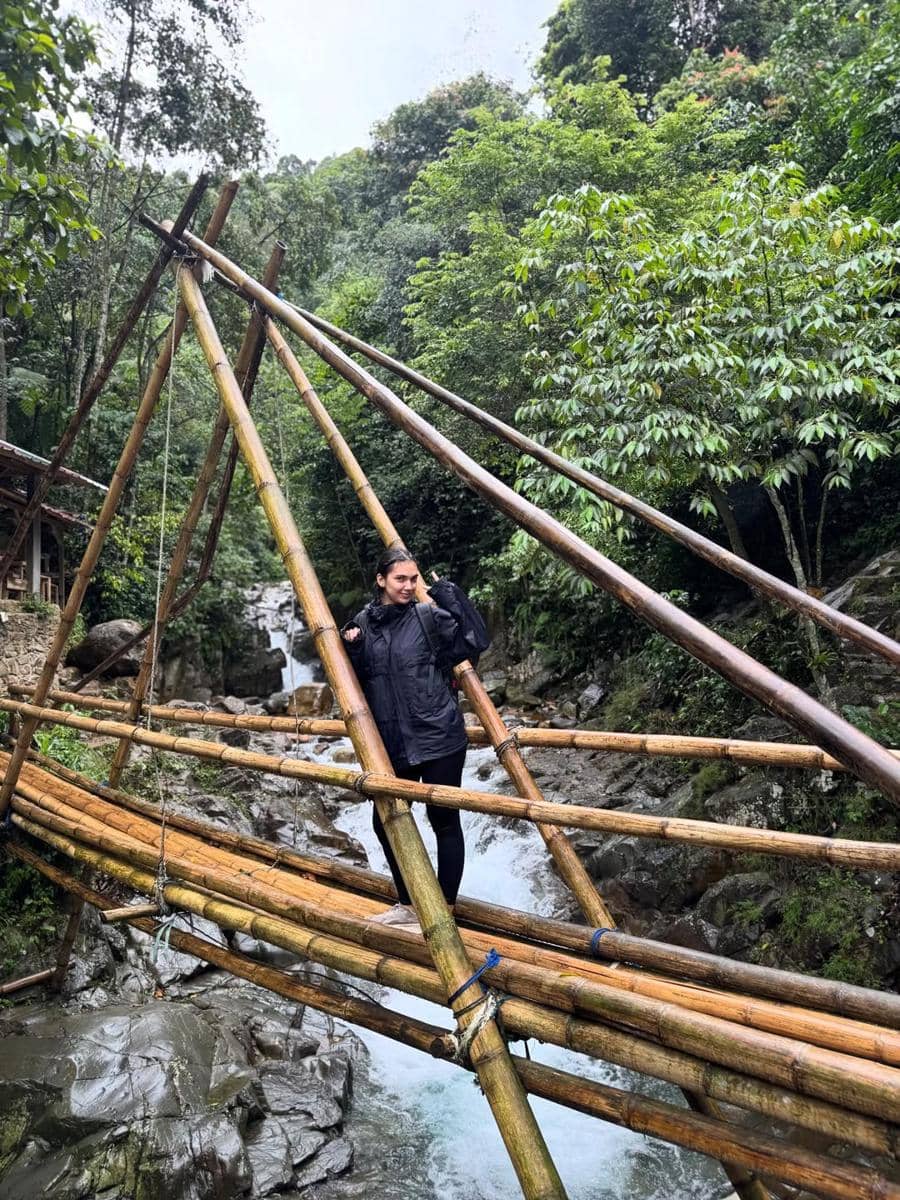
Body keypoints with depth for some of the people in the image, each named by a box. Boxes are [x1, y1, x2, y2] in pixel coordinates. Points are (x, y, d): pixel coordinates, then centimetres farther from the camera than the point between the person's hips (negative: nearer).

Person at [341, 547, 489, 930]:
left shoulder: (428, 616, -4)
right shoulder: (363, 622, 7)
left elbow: (477, 641, -12)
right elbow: (355, 680, 12)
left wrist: (454, 600, -18)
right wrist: (351, 649, -6)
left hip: (438, 739, -5)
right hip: (392, 744, 5)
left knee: (444, 821, 2)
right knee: (385, 822, 10)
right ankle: (408, 906, 30)